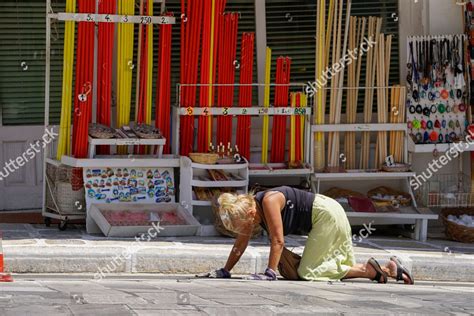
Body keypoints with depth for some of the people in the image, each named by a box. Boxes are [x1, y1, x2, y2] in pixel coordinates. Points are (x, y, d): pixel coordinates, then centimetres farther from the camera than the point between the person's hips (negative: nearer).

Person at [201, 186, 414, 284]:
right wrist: (225, 271, 9)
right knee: (342, 269, 12)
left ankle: (369, 270, -13)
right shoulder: (249, 206, 1)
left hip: (328, 214, -10)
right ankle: (388, 269, 9)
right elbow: (241, 243, 10)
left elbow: (278, 240, -27)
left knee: (308, 271, -13)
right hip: (328, 218, 10)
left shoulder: (269, 201, -25)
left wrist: (270, 273, -29)